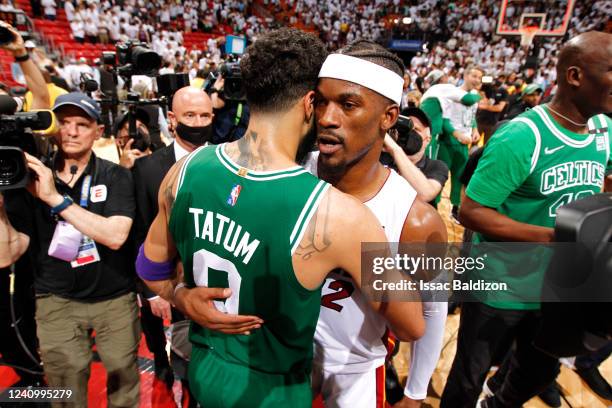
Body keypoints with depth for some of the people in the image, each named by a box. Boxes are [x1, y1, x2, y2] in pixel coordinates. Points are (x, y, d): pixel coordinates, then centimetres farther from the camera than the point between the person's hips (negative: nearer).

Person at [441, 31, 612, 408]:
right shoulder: (521, 138, -24)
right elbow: (471, 212, -25)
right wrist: (552, 236, -29)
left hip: (558, 287, 7)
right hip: (501, 289, -7)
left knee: (543, 370, 29)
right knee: (470, 378, 14)